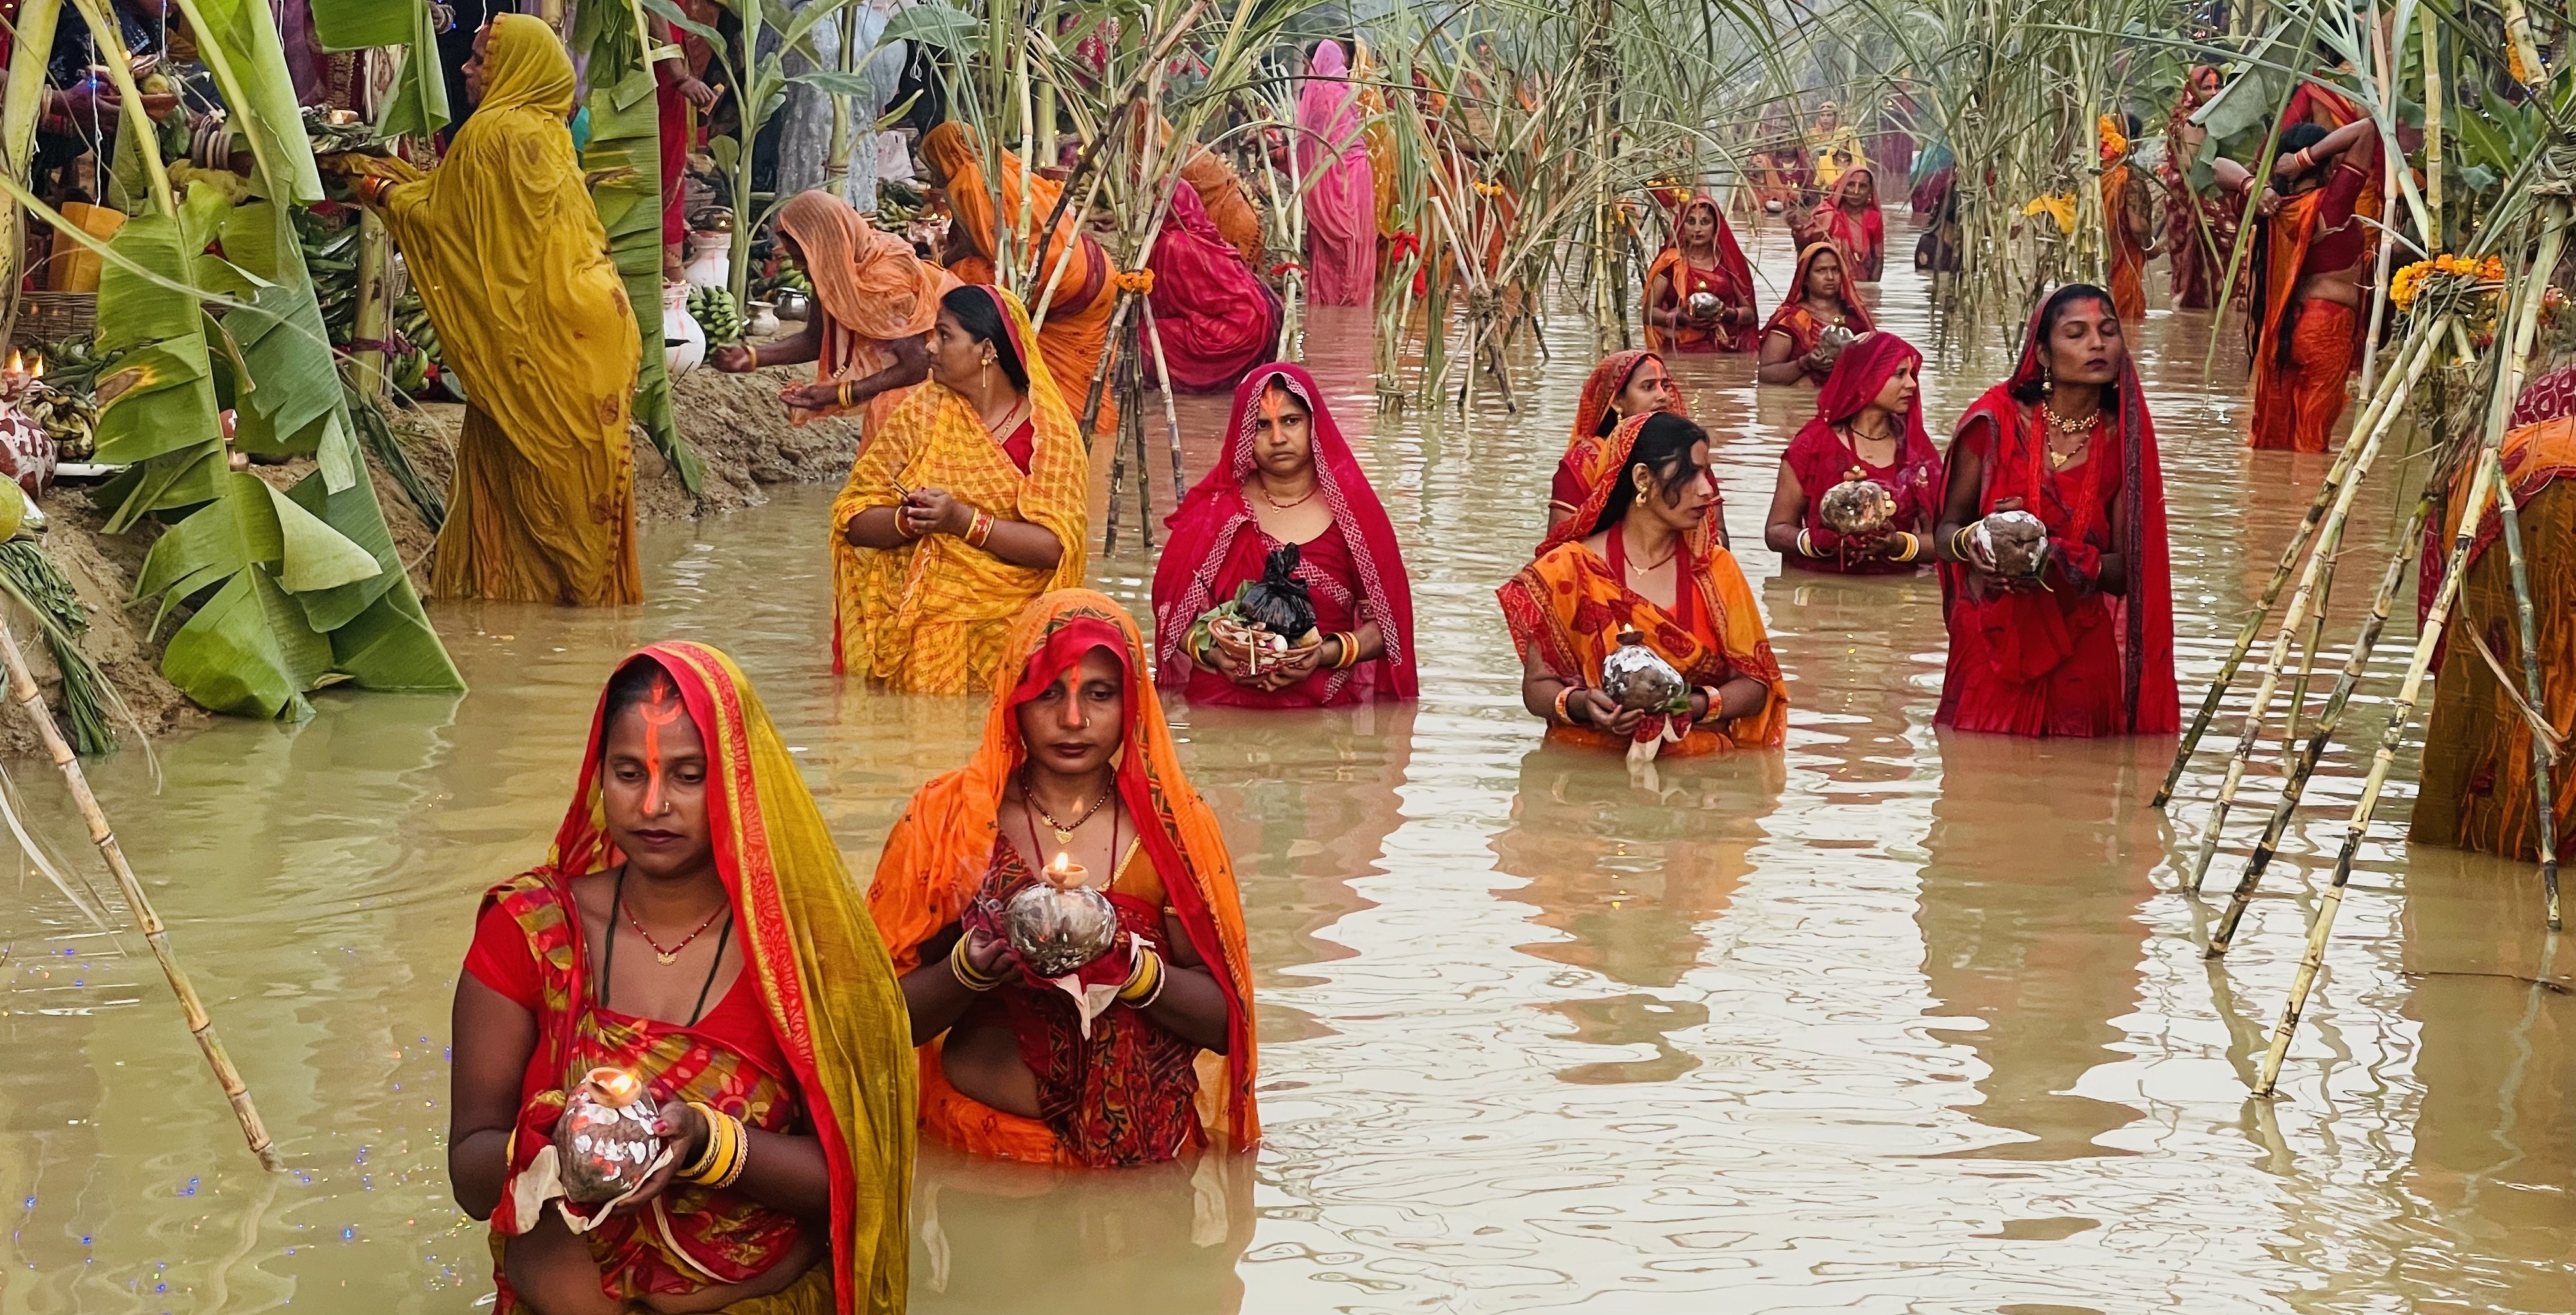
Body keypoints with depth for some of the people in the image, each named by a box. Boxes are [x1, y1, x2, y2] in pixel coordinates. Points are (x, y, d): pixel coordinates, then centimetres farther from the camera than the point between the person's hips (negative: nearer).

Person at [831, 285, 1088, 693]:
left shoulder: (1049, 433, 0)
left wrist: (963, 521, -20)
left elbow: (1053, 547, -11)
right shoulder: (921, 413, 8)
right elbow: (854, 520, 3)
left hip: (1009, 620, -2)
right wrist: (909, 520, -16)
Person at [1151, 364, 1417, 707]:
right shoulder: (1215, 511, 8)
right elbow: (1172, 612, 10)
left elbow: (1384, 621, 5)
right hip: (1223, 702, 1)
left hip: (1327, 706, 0)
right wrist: (1212, 654, -10)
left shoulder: (1352, 511, 5)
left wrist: (1325, 655, -12)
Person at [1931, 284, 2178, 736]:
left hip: (2081, 650, 1)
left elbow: (2125, 571, -2)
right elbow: (1945, 530, 3)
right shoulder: (1997, 421, -4)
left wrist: (2057, 560, -22)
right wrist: (1971, 542, -21)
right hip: (1991, 643, -1)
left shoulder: (2124, 440, 1)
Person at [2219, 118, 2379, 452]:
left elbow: (2219, 166, 12)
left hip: (2282, 325, 6)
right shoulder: (2332, 202, -13)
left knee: (2273, 433, 11)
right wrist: (2305, 159, -16)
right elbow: (2366, 130, -16)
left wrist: (2251, 186, -6)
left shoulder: (2276, 206, 3)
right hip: (2328, 326, -6)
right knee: (2309, 439, -1)